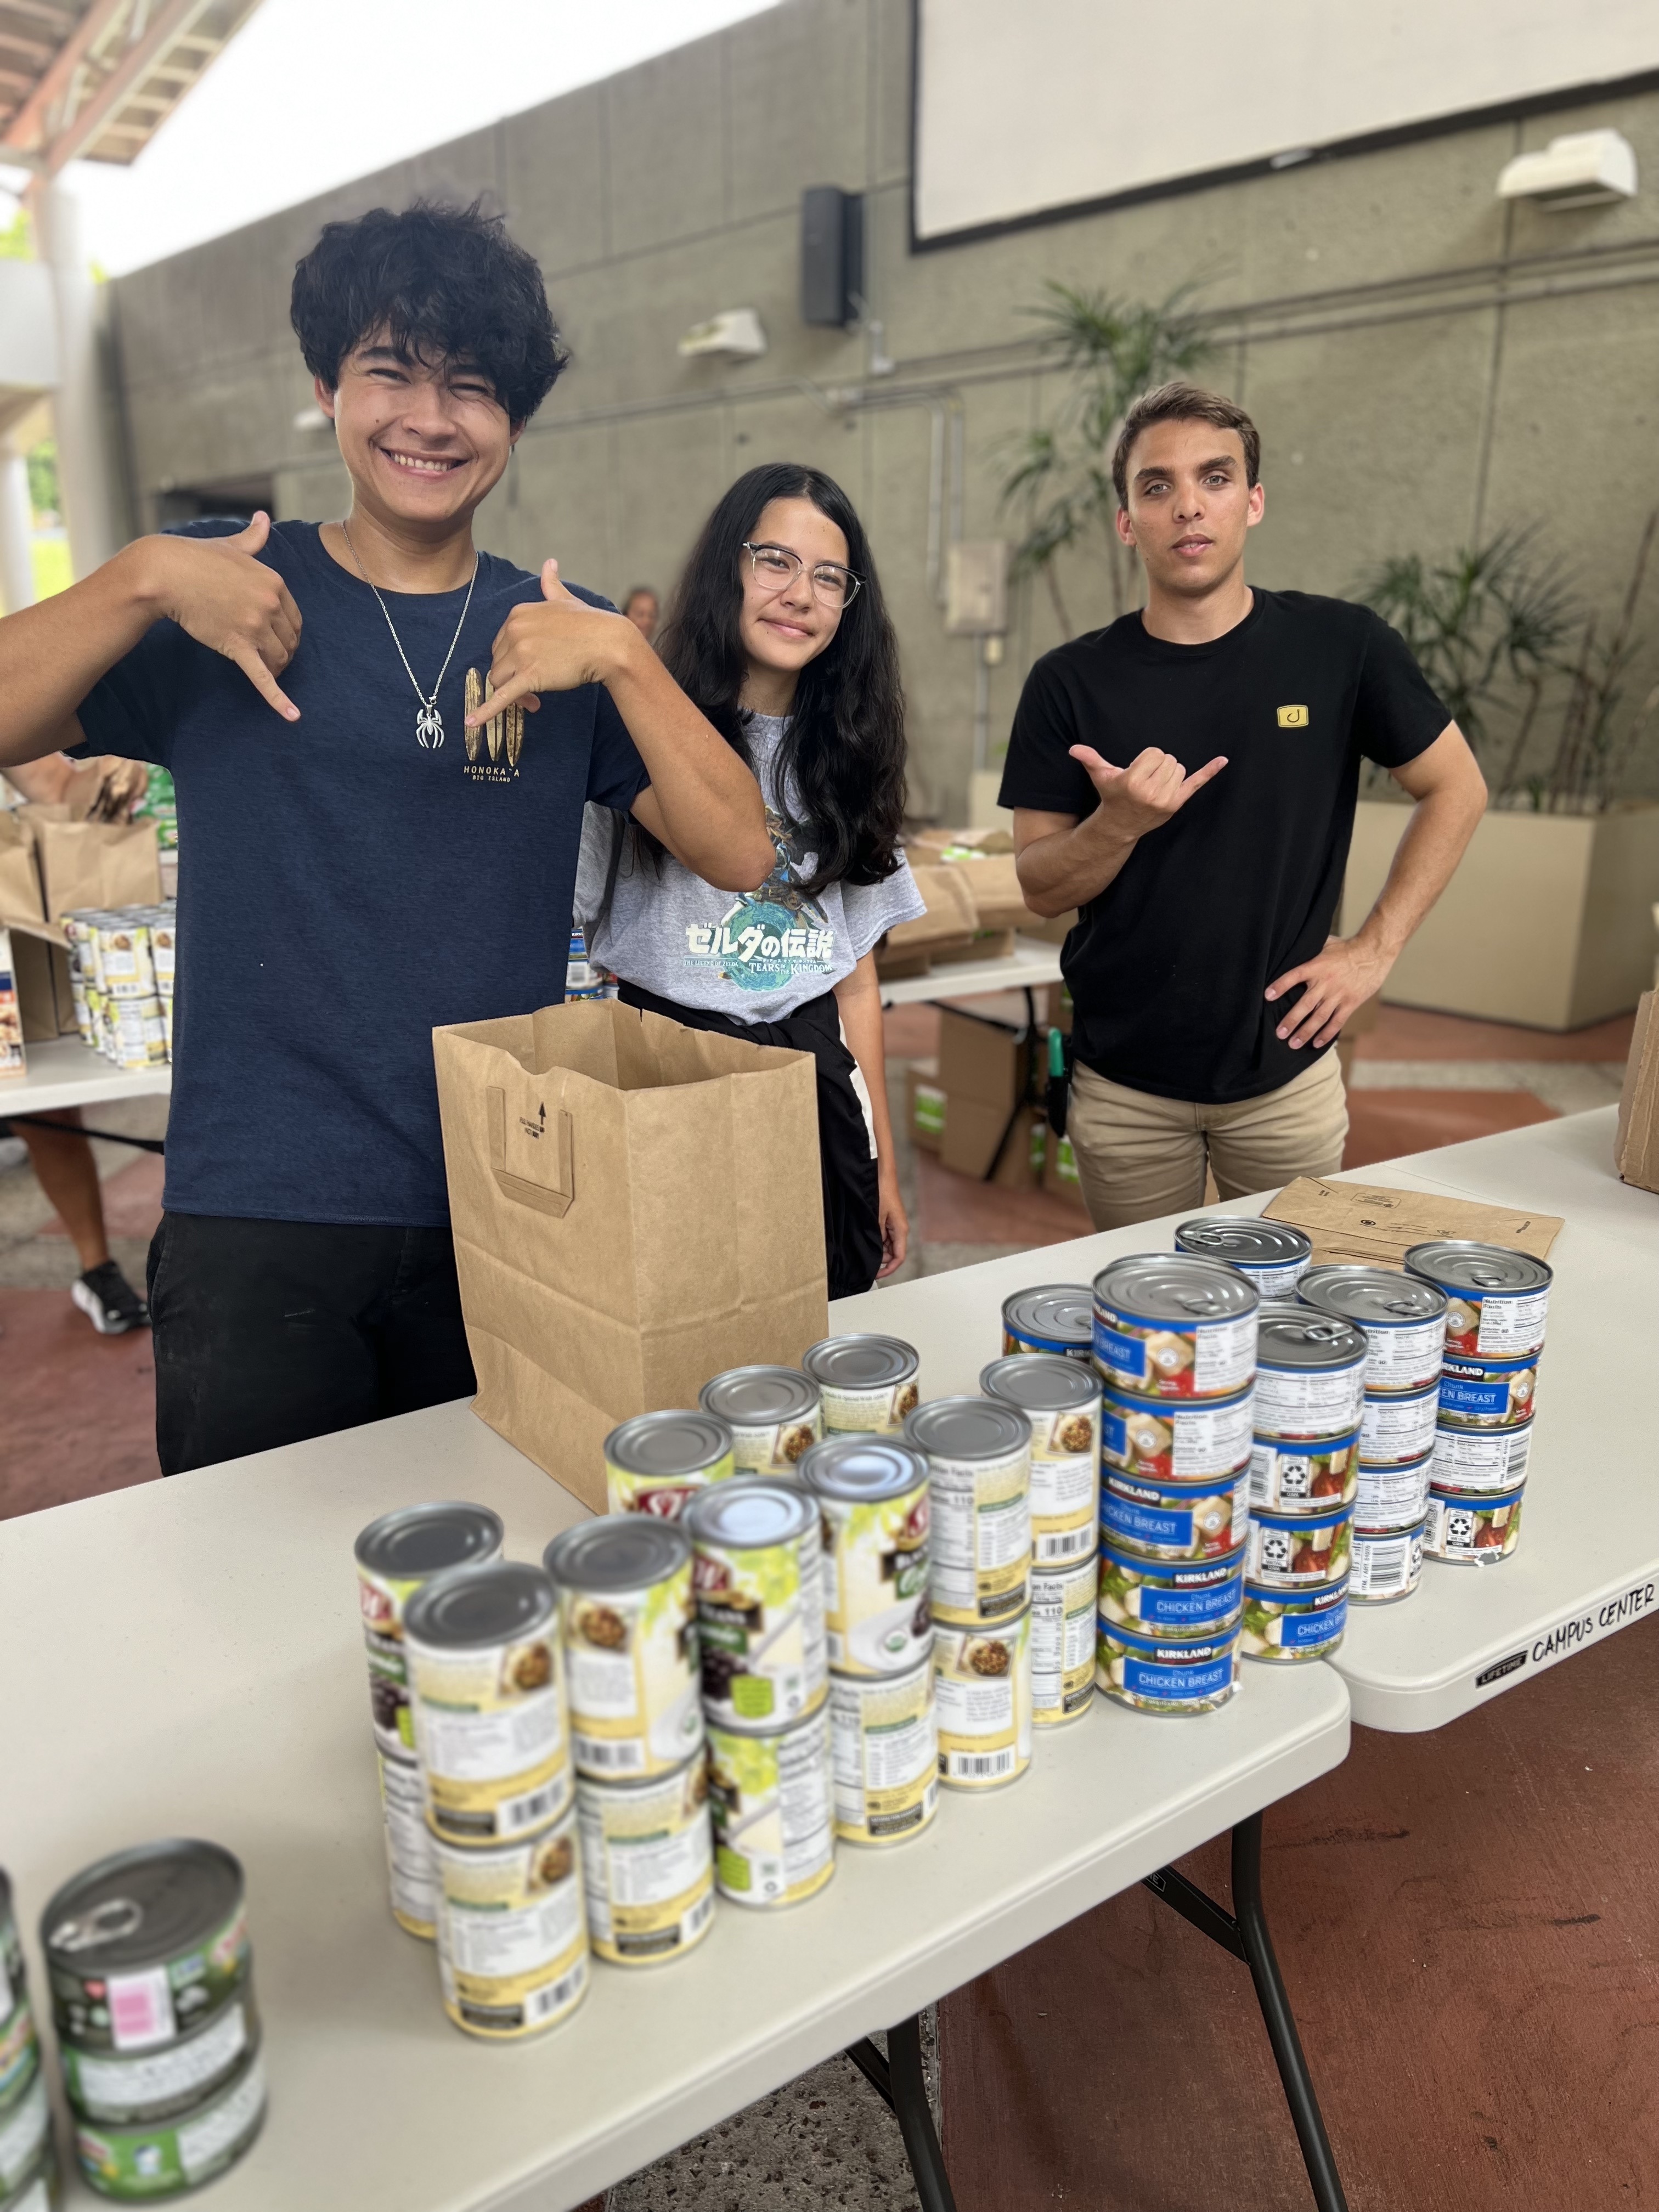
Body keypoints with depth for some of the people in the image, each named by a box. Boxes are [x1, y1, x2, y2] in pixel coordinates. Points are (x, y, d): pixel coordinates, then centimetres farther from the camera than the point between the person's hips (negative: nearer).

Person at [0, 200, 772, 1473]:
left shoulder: (557, 632, 6)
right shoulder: (232, 594, 2)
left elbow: (739, 855, -4)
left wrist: (622, 660, -13)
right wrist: (145, 579, -18)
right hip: (259, 1223, -1)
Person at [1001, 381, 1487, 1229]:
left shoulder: (1341, 645, -5)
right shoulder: (1072, 682, -5)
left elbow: (1455, 788, 6)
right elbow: (1040, 888, -4)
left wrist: (1375, 947, -2)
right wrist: (1120, 822, -24)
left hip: (1286, 1072, 0)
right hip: (1123, 1086, 0)